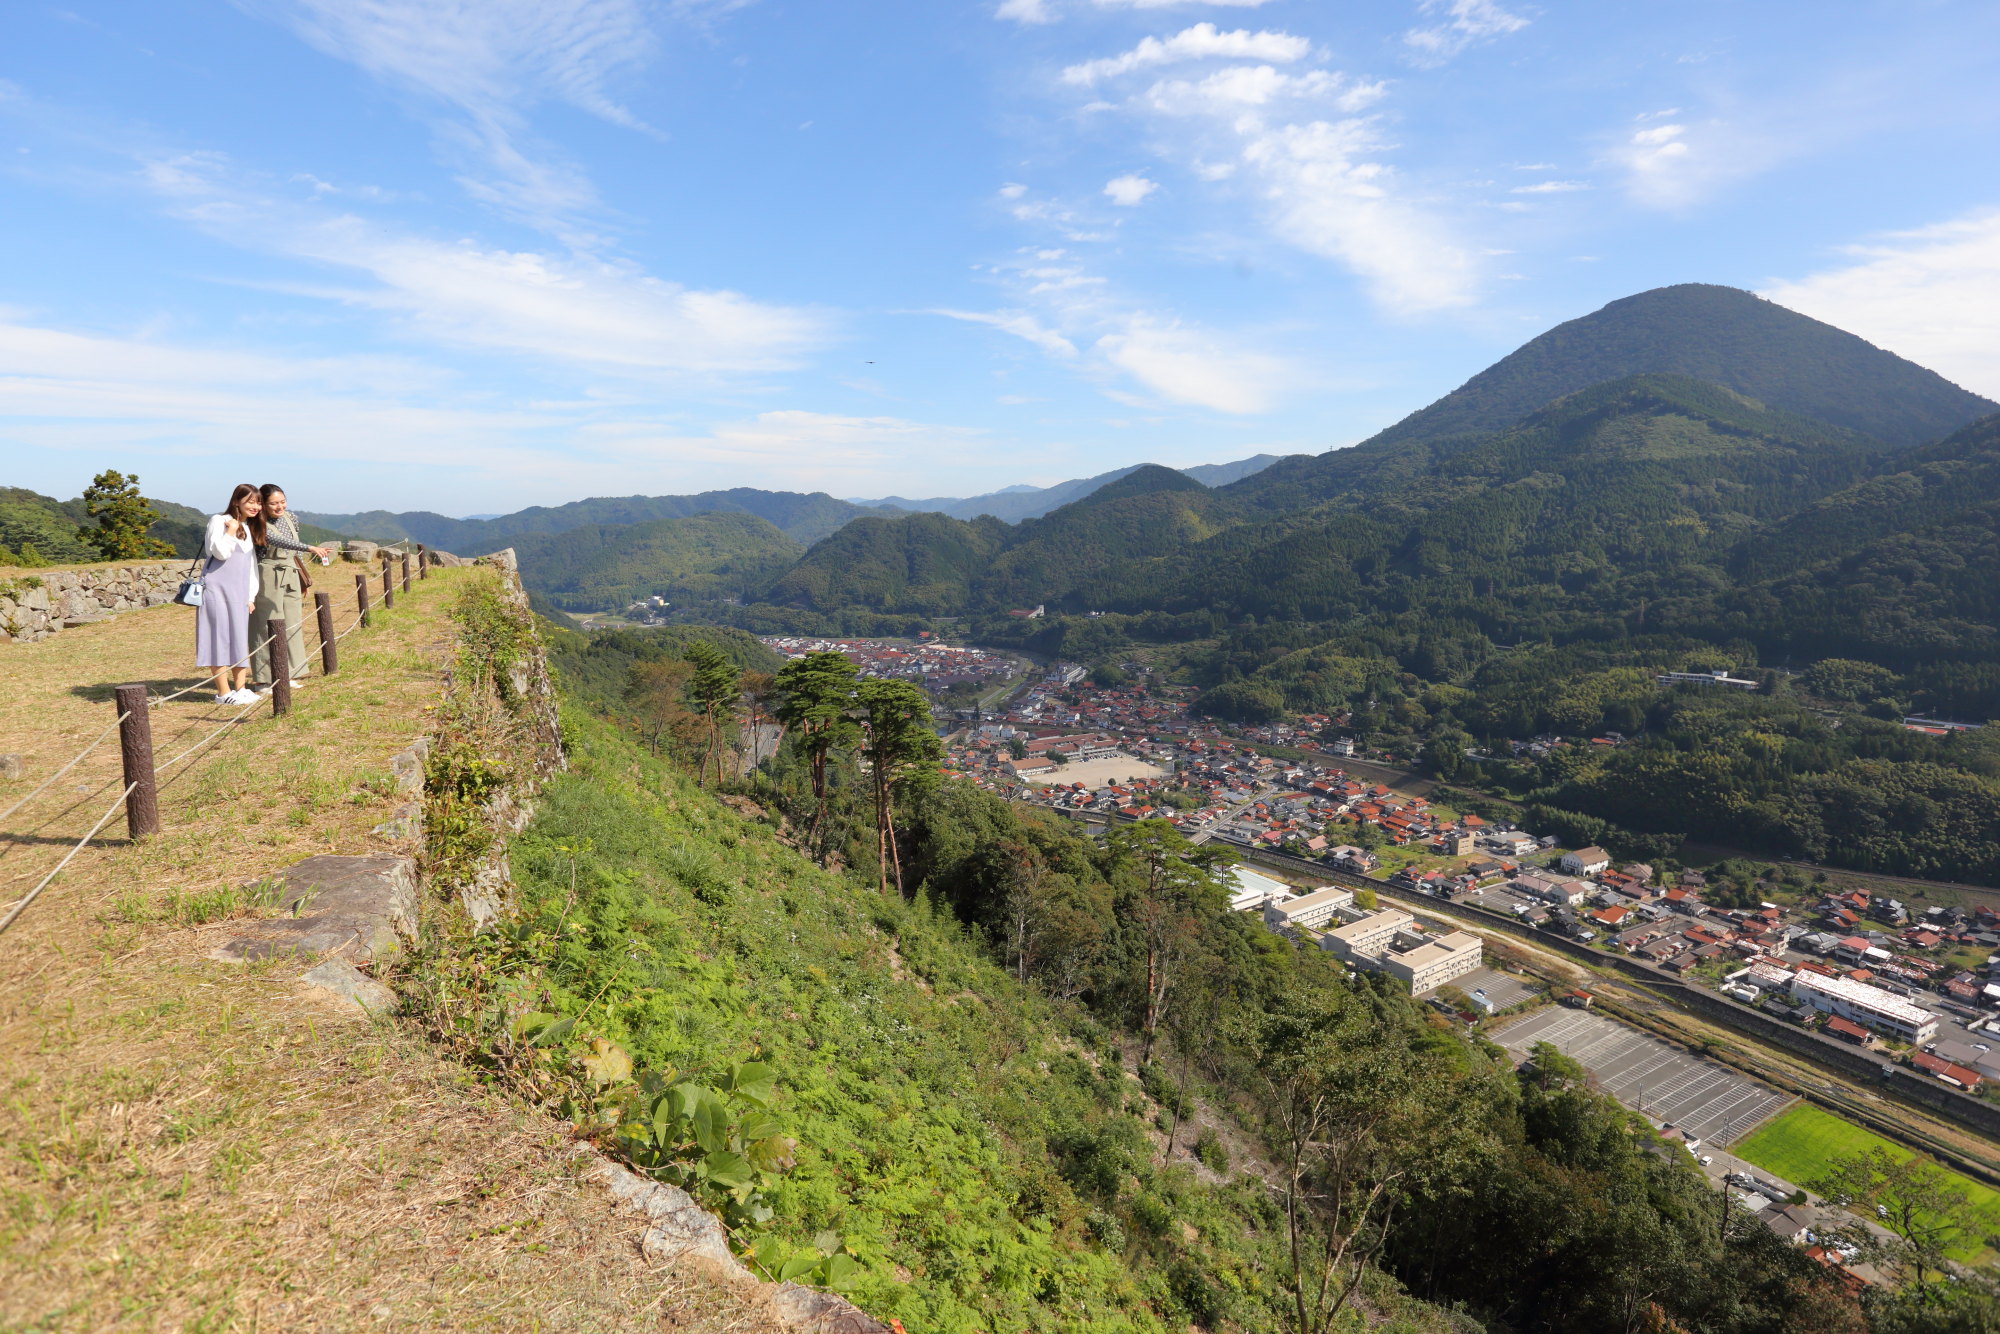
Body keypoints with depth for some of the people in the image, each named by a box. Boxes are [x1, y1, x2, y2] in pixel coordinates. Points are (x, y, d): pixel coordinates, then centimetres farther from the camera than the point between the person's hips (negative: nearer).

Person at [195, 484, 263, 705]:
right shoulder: (219, 521, -4)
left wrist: (251, 595, 14)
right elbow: (220, 552, -17)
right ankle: (224, 692, -5)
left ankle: (240, 688, 12)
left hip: (238, 592, 7)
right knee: (220, 637, -6)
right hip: (217, 587, -7)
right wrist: (231, 531, -13)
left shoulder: (250, 529, 18)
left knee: (240, 638, 7)